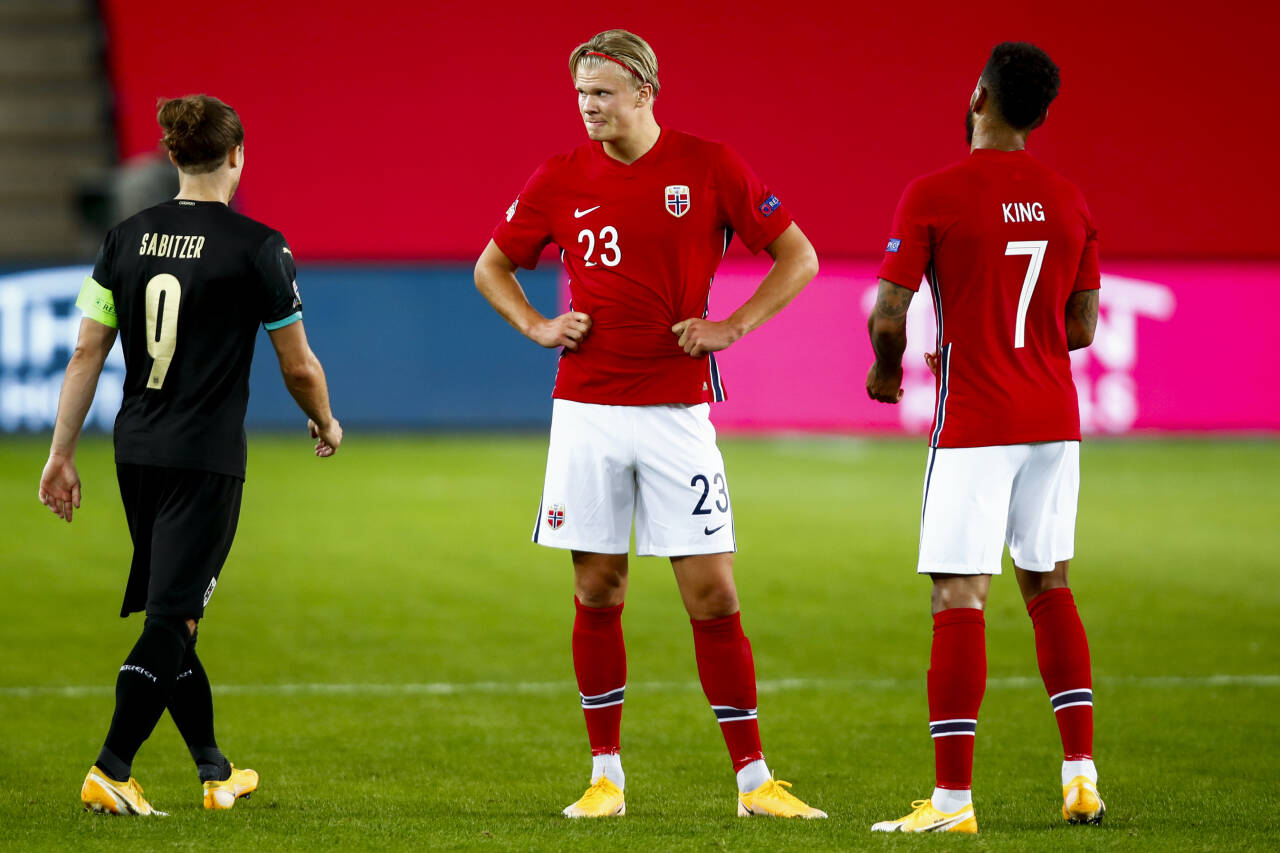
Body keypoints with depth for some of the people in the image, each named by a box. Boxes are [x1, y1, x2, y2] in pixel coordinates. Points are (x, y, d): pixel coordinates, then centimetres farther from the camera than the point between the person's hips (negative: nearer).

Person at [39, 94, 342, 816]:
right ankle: (111, 771, -12)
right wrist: (326, 424, 19)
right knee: (171, 618, -4)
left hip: (137, 454, 6)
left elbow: (87, 355, 4)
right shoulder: (257, 247, -8)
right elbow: (298, 365, -1)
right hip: (208, 459, -6)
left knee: (170, 613, 15)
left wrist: (62, 454, 10)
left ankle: (215, 770, 26)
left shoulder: (126, 239, 5)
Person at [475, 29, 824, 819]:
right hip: (587, 411, 2)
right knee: (597, 594, 4)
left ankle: (756, 781, 3)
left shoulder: (710, 167, -3)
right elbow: (492, 266, 18)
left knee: (712, 593, -3)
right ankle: (606, 777, 14)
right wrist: (537, 326, 2)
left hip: (677, 410, -2)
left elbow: (799, 257, 4)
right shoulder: (561, 179, 4)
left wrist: (733, 326, -7)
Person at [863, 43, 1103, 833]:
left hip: (973, 426, -5)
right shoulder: (1070, 202, 7)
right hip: (1053, 418, 5)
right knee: (1049, 586, 17)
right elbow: (1082, 328, 12)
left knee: (959, 600, -5)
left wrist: (886, 368, 10)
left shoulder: (932, 196, -10)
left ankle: (953, 798, -7)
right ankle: (1082, 774, 11)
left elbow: (889, 315, -11)